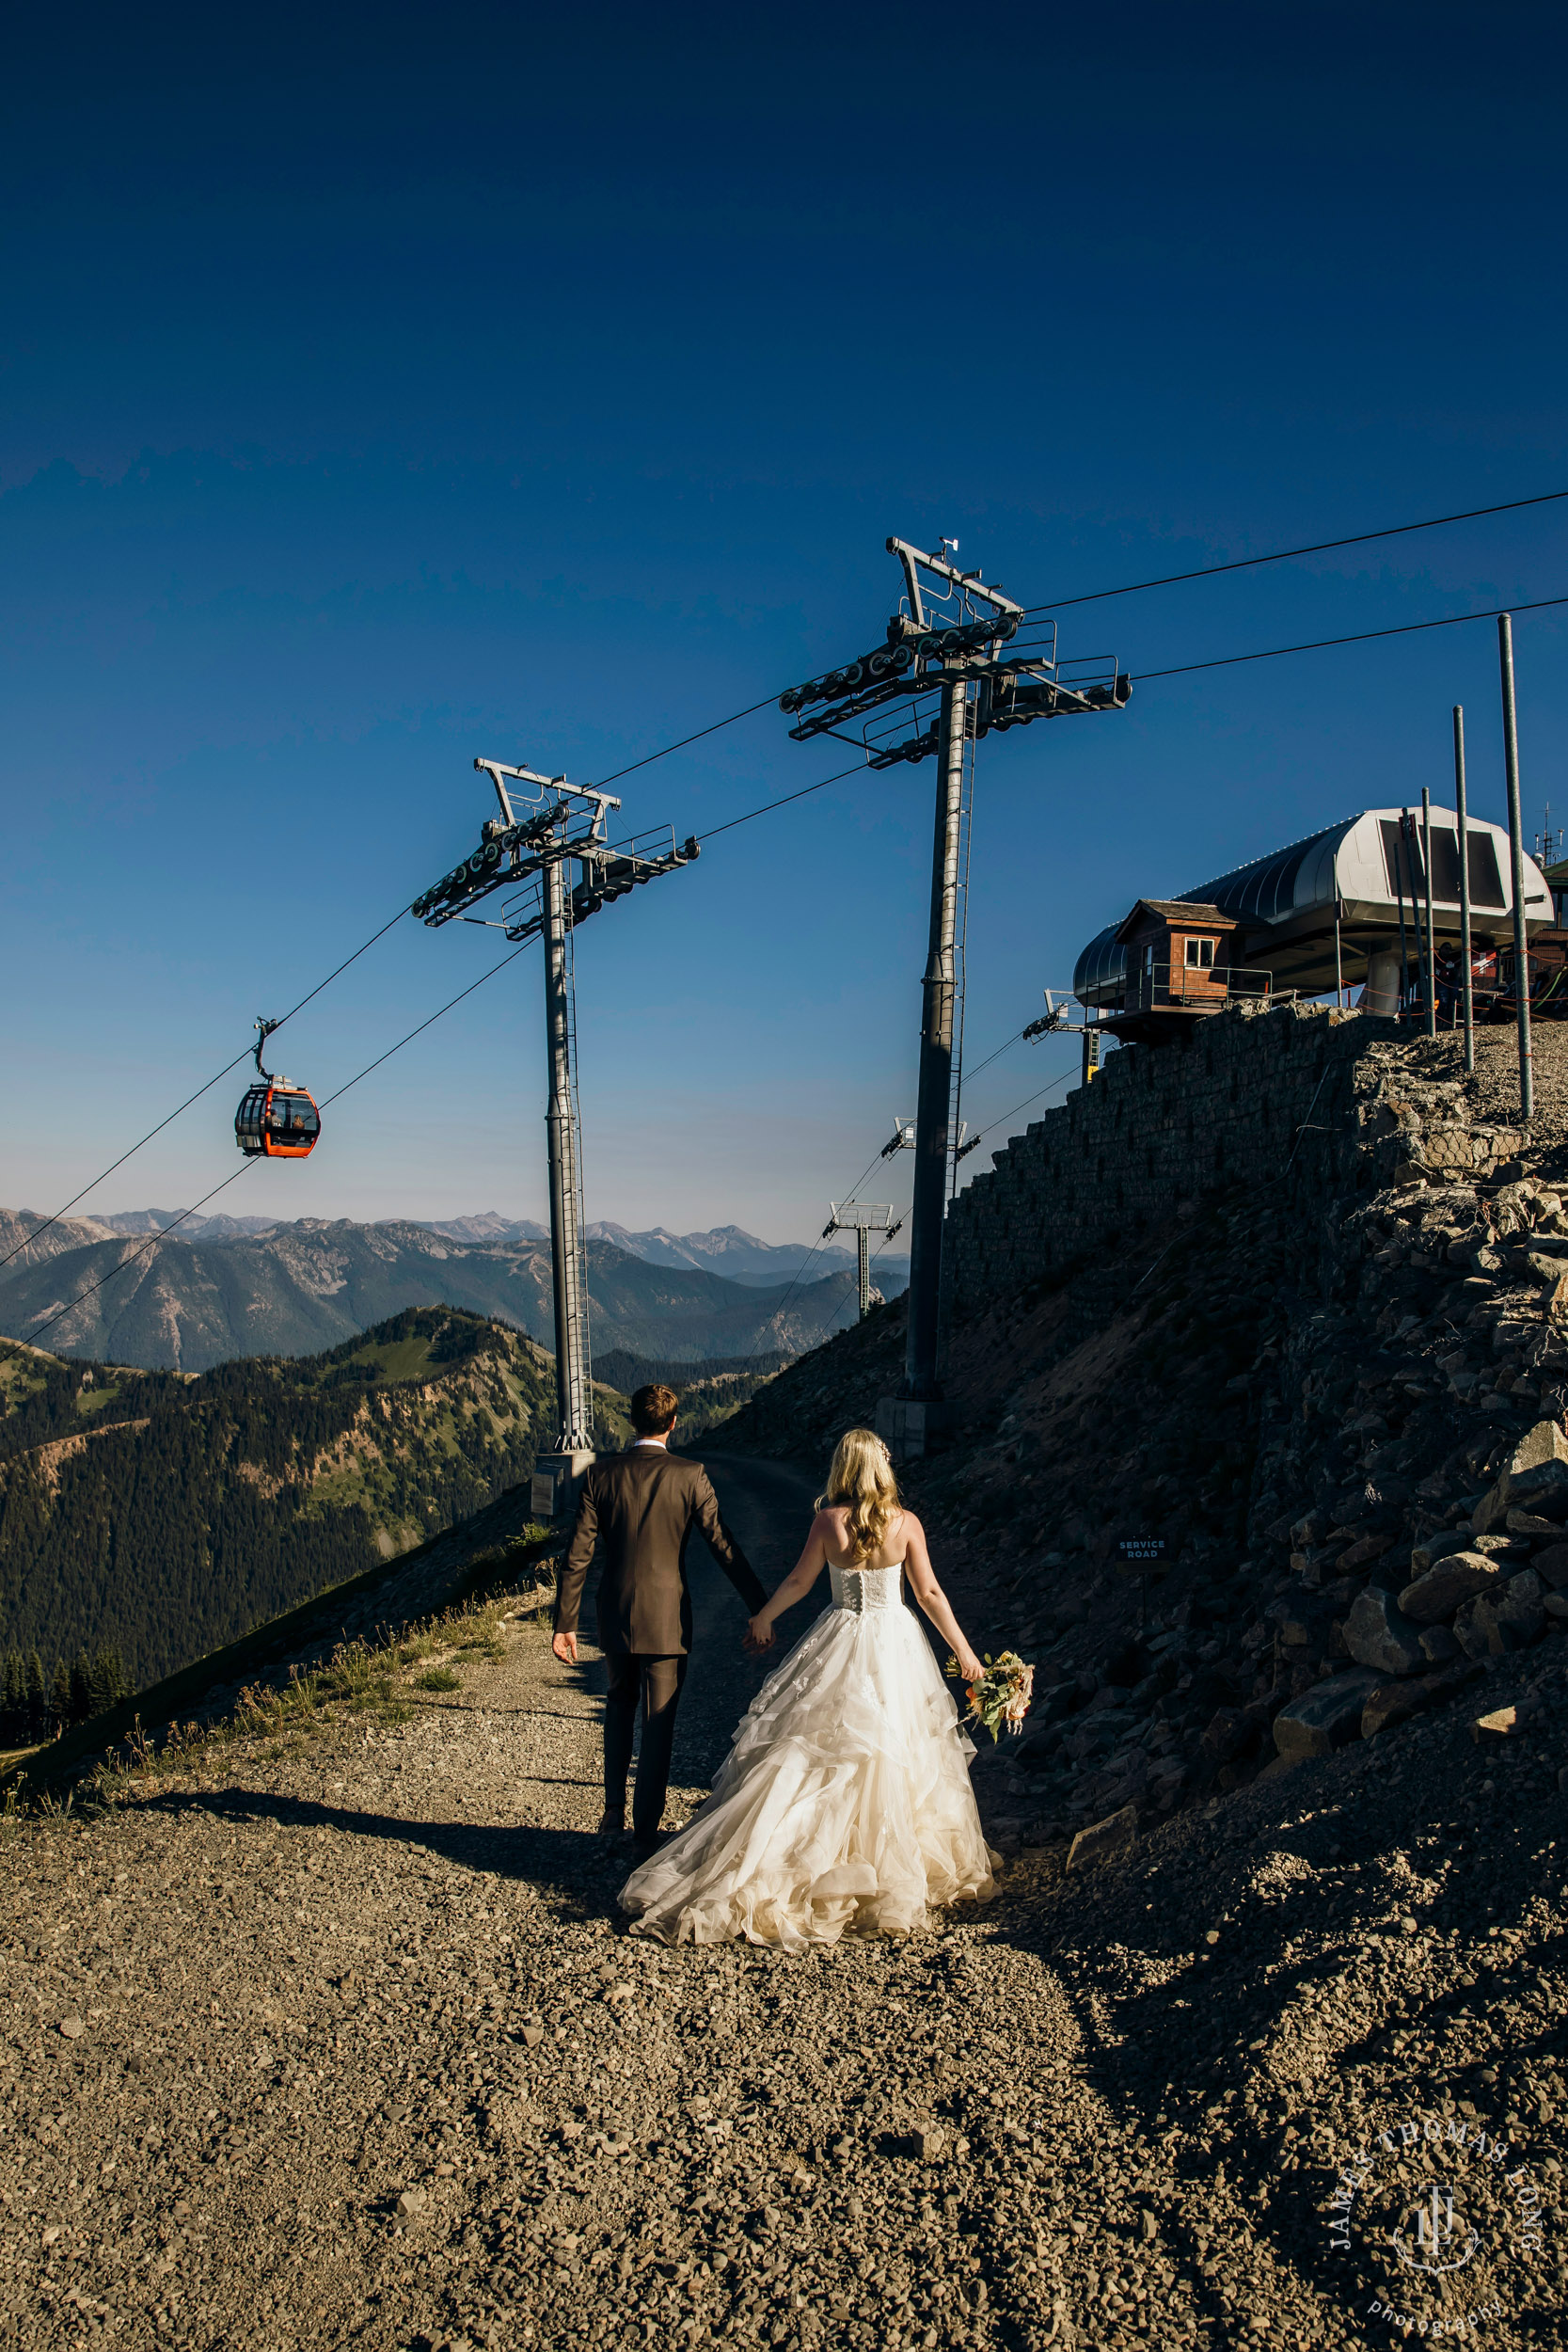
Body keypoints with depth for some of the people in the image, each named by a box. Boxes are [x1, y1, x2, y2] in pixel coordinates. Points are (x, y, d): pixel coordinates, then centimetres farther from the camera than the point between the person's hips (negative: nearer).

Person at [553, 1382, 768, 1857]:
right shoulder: (689, 1476, -11)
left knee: (619, 1705, 25)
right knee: (657, 1726, 9)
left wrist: (564, 1623, 1)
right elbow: (723, 1546, -10)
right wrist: (761, 1608, -3)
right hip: (667, 1619, -2)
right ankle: (646, 1832, 15)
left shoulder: (600, 1474, -6)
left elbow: (577, 1555, -5)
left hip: (615, 1617, 3)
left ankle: (614, 1810, 23)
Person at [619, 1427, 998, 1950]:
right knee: (897, 1756, 11)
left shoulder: (828, 1519, -9)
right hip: (895, 1644, 0)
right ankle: (893, 1871, 21)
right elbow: (930, 1594, -4)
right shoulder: (906, 1523, -8)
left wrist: (764, 1617, 17)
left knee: (812, 1753, 7)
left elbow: (800, 1580, 0)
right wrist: (964, 1651, 6)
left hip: (840, 1643, 0)